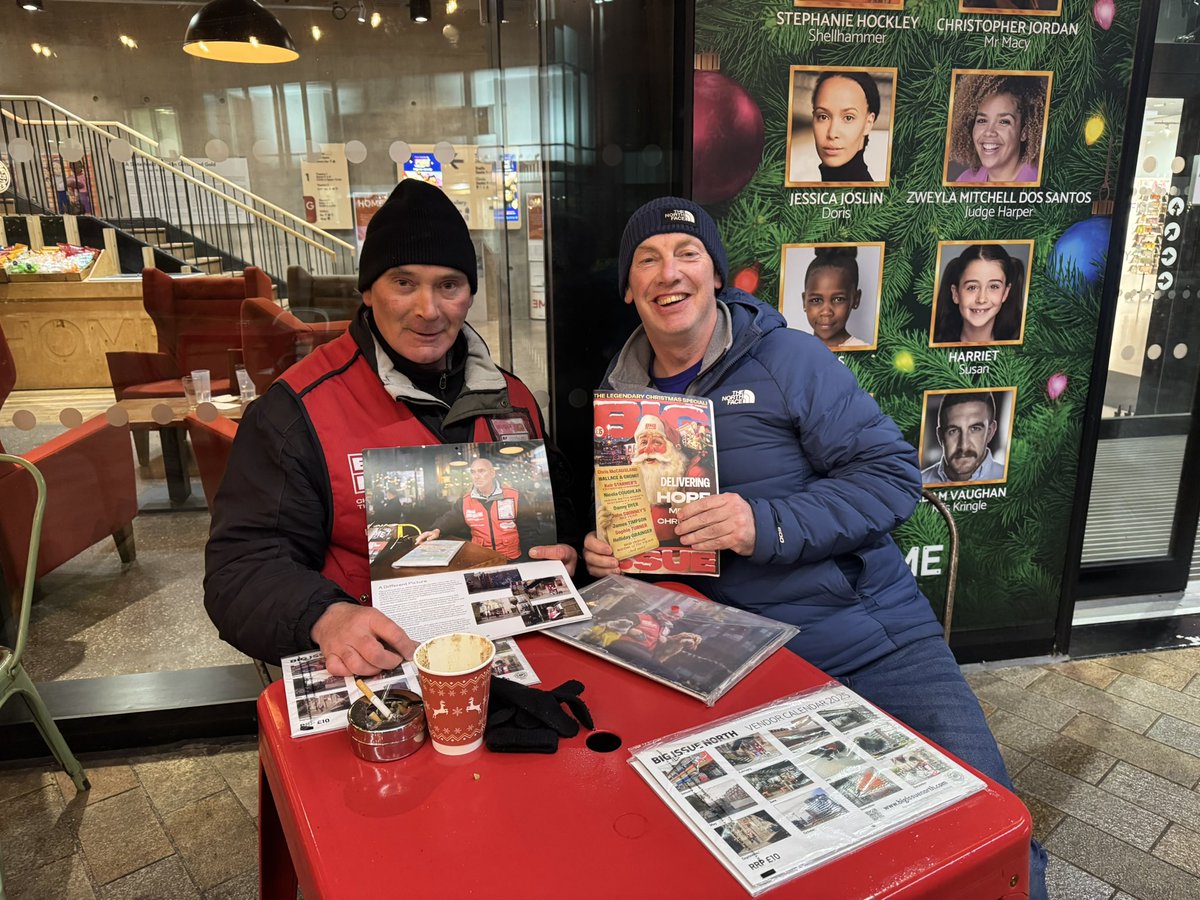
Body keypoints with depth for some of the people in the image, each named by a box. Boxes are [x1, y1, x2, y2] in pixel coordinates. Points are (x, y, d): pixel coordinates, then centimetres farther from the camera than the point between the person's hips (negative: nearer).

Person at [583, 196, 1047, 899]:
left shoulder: (790, 360, -5)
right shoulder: (619, 394, 8)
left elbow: (895, 476, -9)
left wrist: (767, 525, -22)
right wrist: (601, 550, -3)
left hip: (873, 639, -1)